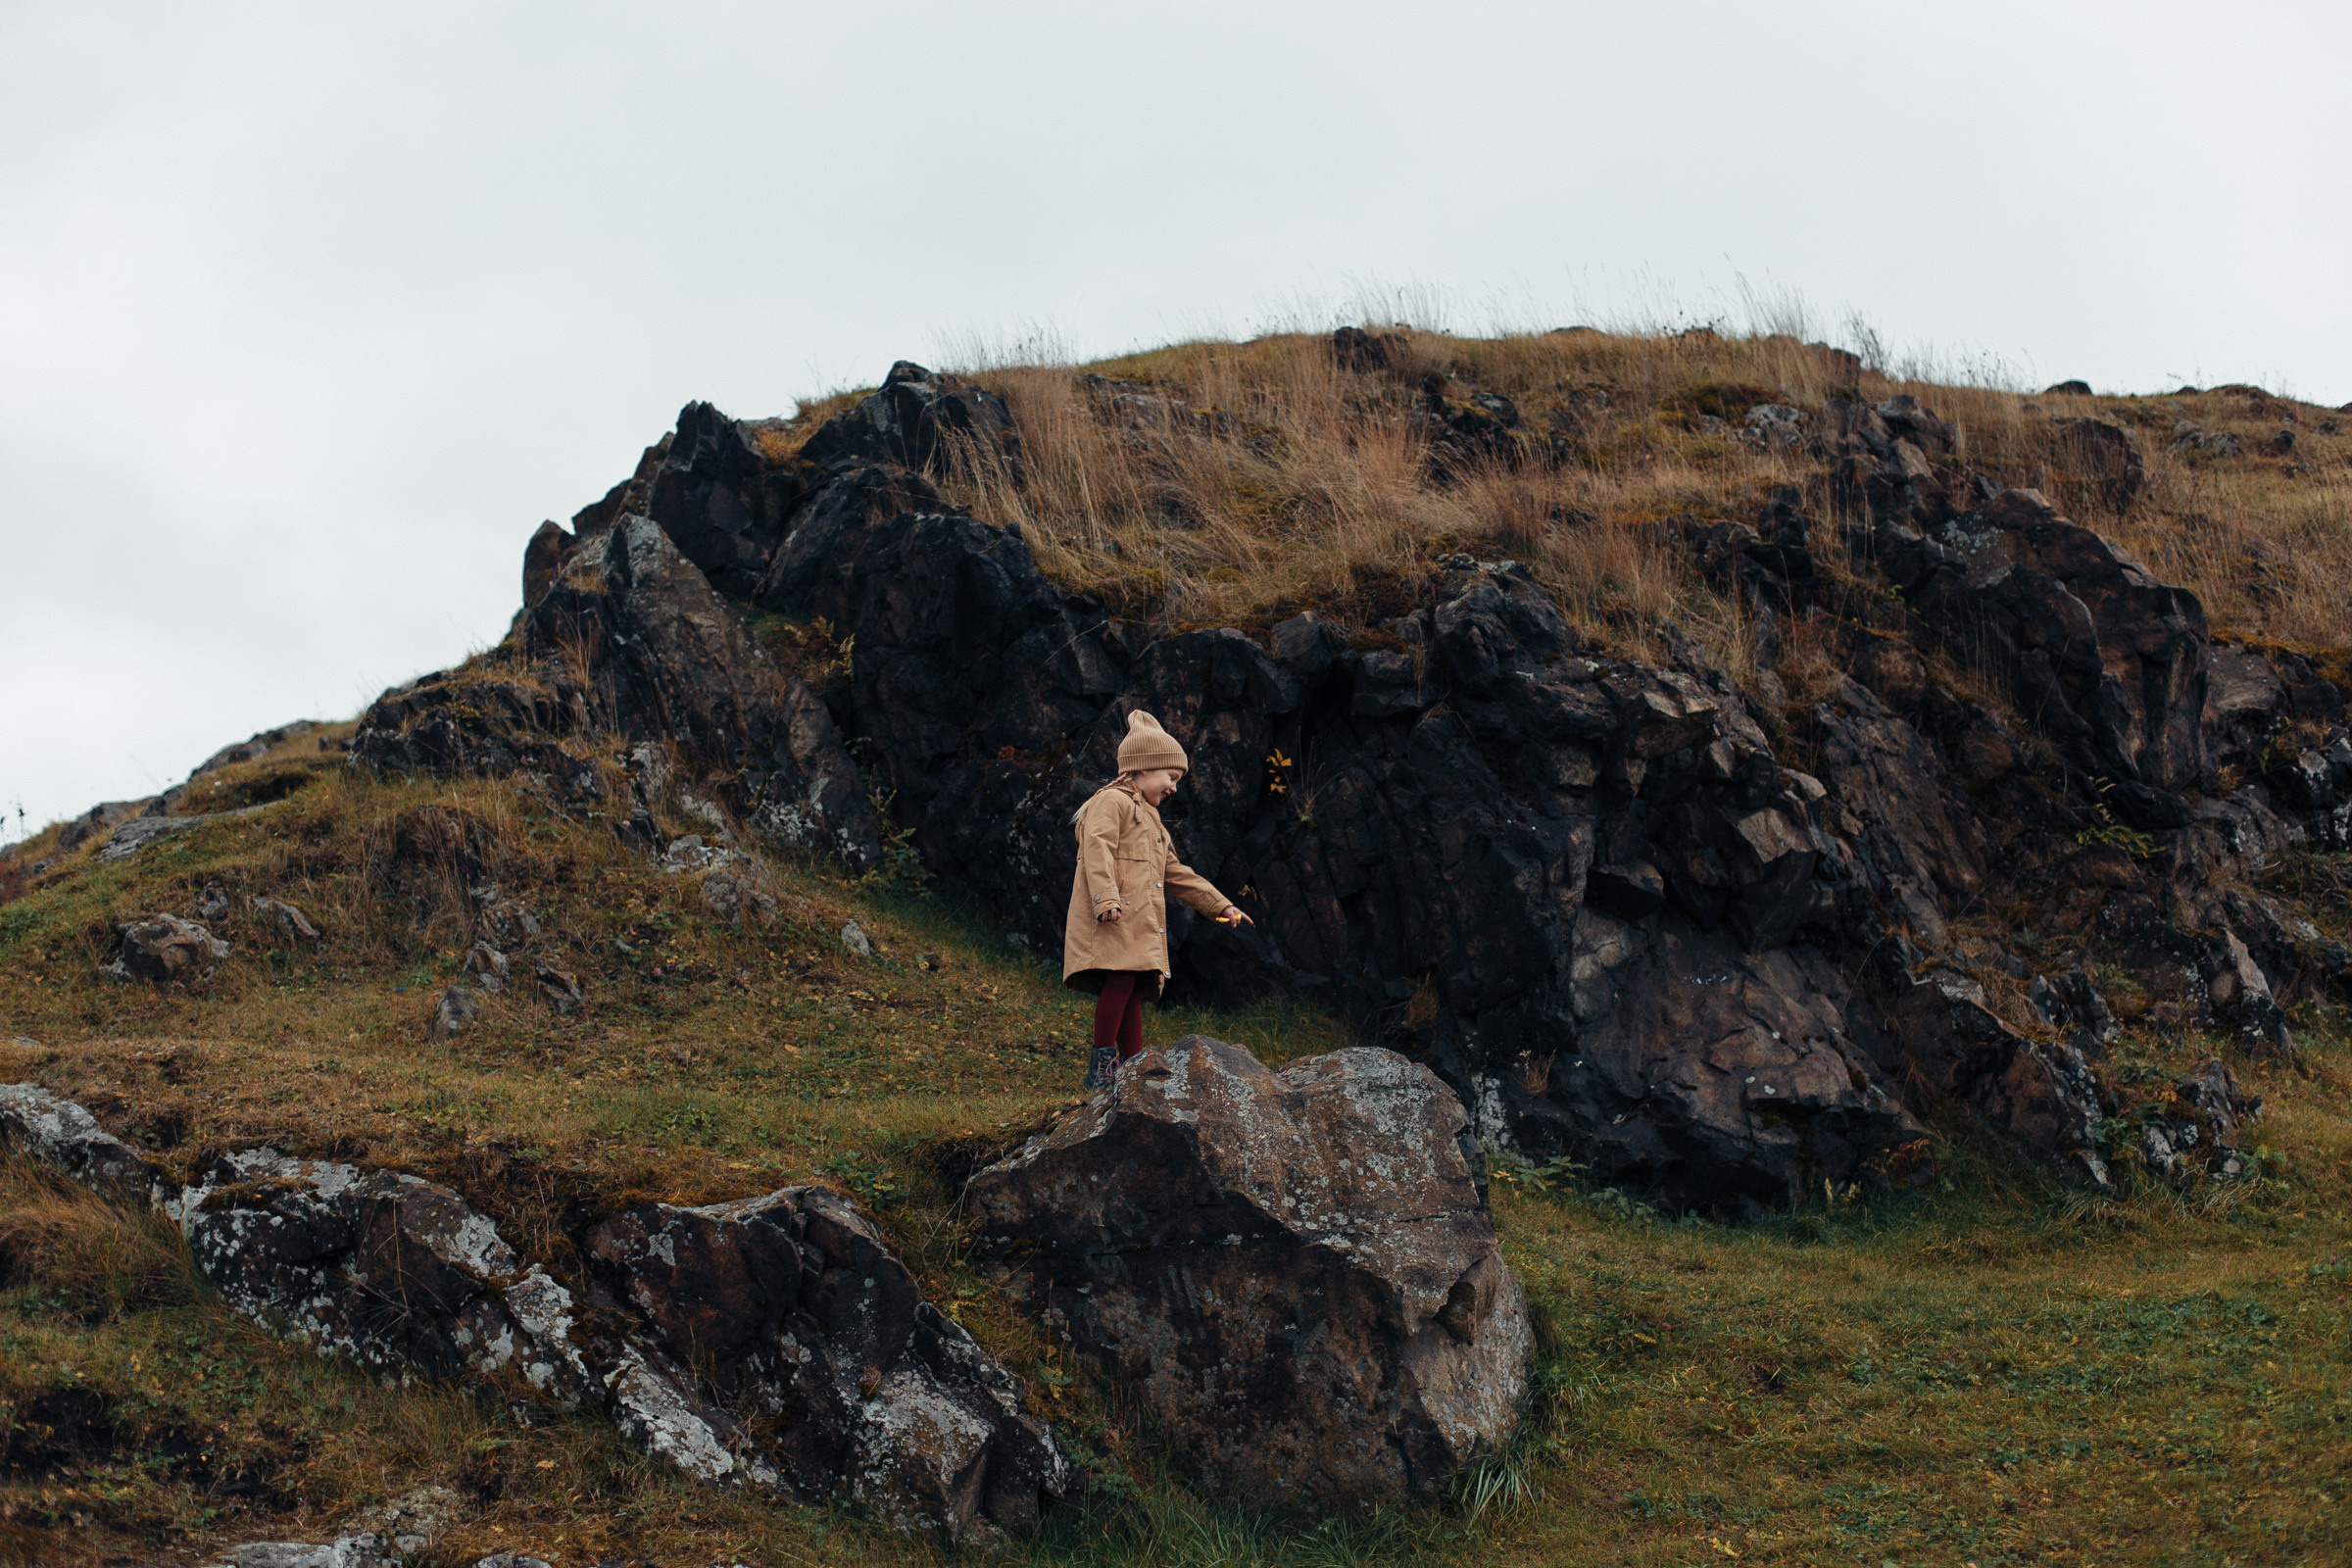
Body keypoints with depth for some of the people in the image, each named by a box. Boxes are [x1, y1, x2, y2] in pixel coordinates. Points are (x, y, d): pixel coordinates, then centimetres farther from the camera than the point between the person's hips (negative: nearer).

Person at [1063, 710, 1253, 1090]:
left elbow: (1177, 874, 36)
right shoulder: (1111, 802, 0)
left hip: (1141, 927, 10)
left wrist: (1221, 905, 33)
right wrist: (1106, 898, -29)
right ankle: (1101, 1066, -17)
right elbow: (1097, 849, -16)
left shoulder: (1151, 820, 32)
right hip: (1111, 920, -10)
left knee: (1132, 994, 7)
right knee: (1121, 981, -19)